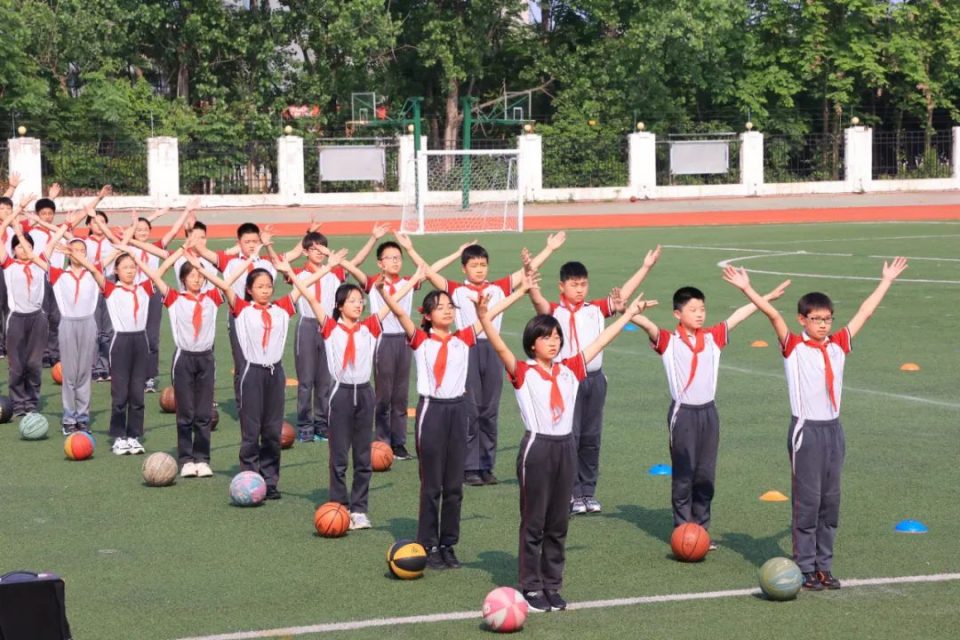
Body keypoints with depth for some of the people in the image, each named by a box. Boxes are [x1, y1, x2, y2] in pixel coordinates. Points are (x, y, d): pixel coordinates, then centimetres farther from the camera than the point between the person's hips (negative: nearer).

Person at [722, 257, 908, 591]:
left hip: (833, 429, 5)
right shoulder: (793, 347, -4)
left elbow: (865, 312, 16)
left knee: (830, 501, 9)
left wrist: (886, 281, 21)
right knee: (807, 501, -2)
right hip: (806, 430, -5)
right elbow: (773, 315, -15)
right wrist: (746, 289, -26)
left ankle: (824, 566, 16)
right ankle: (805, 568, 5)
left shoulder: (838, 345, 9)